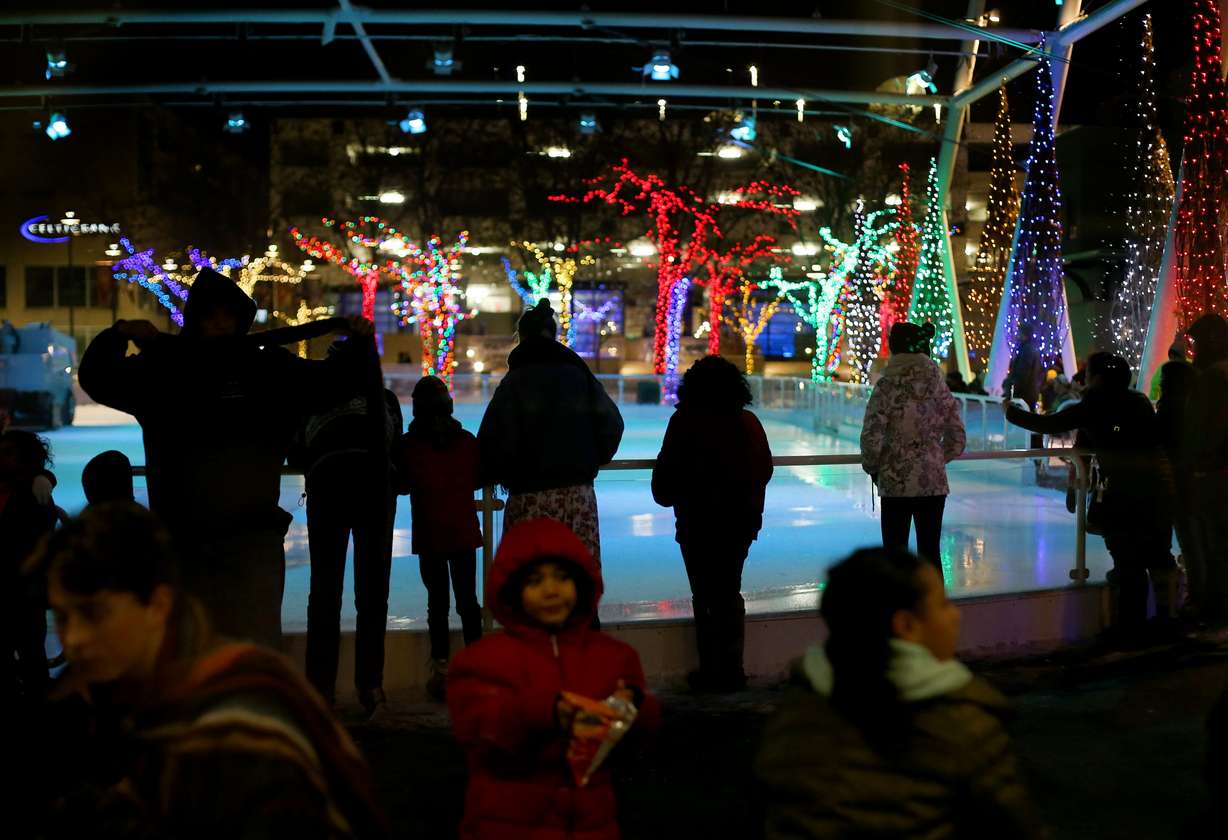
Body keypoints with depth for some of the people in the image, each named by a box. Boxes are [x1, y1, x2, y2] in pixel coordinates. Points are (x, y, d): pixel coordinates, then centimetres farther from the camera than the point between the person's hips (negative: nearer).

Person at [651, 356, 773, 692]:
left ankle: (712, 671, 5)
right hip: (741, 522, 5)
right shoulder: (749, 422, 2)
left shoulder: (685, 421, -12)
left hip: (699, 524, -5)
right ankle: (732, 670, 18)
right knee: (730, 594, 15)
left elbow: (666, 475, -12)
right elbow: (765, 470, 9)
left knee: (706, 596, 3)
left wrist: (668, 495, 9)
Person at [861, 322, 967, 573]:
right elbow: (957, 441, 6)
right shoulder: (940, 387, 3)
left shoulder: (887, 386, -10)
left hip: (896, 484, -4)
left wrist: (872, 468, 4)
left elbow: (871, 438, -13)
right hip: (935, 482, 4)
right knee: (930, 552, 12)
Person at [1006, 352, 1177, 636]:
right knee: (1158, 552, 15)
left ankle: (1132, 626, 10)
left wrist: (1013, 412, 19)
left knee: (1128, 559, 3)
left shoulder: (1093, 407, -1)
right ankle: (1165, 614, 23)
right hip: (1160, 481, 5)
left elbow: (1048, 424, 3)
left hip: (1123, 487, -5)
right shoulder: (1141, 401, 12)